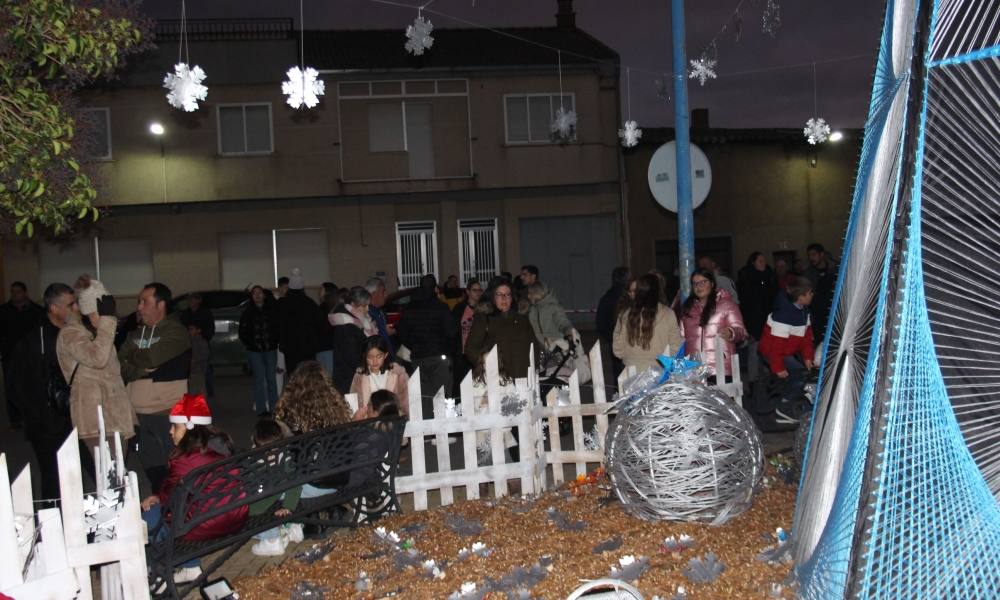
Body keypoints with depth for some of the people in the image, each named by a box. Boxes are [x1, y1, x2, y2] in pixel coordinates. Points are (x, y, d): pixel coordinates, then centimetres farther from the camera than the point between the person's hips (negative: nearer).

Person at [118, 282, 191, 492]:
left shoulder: (175, 332, -7)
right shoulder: (135, 334, 13)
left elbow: (152, 358, -19)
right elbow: (119, 366, 3)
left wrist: (132, 359, 0)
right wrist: (140, 370, -15)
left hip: (167, 413, -6)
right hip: (139, 413, 6)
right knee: (151, 468, 14)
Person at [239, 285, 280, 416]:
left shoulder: (272, 310, 6)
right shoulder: (247, 313, 5)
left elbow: (278, 328, 6)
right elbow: (243, 332, 7)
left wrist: (274, 342, -5)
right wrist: (250, 344, -3)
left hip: (270, 349, 1)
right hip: (255, 351, -1)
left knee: (271, 378, 4)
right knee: (259, 378, -4)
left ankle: (273, 407, 11)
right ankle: (261, 408, -1)